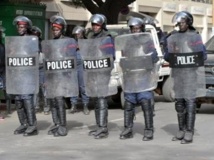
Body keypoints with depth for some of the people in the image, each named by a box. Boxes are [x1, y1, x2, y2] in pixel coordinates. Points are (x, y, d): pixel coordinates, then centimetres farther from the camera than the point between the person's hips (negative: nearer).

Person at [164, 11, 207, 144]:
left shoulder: (196, 37, -4)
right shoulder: (173, 38, 8)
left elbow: (203, 56, -5)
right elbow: (167, 57, 8)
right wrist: (172, 53, -8)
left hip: (192, 74, -5)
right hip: (178, 74, 5)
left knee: (190, 103, -7)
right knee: (179, 103, 8)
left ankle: (189, 134, -5)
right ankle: (182, 131, 19)